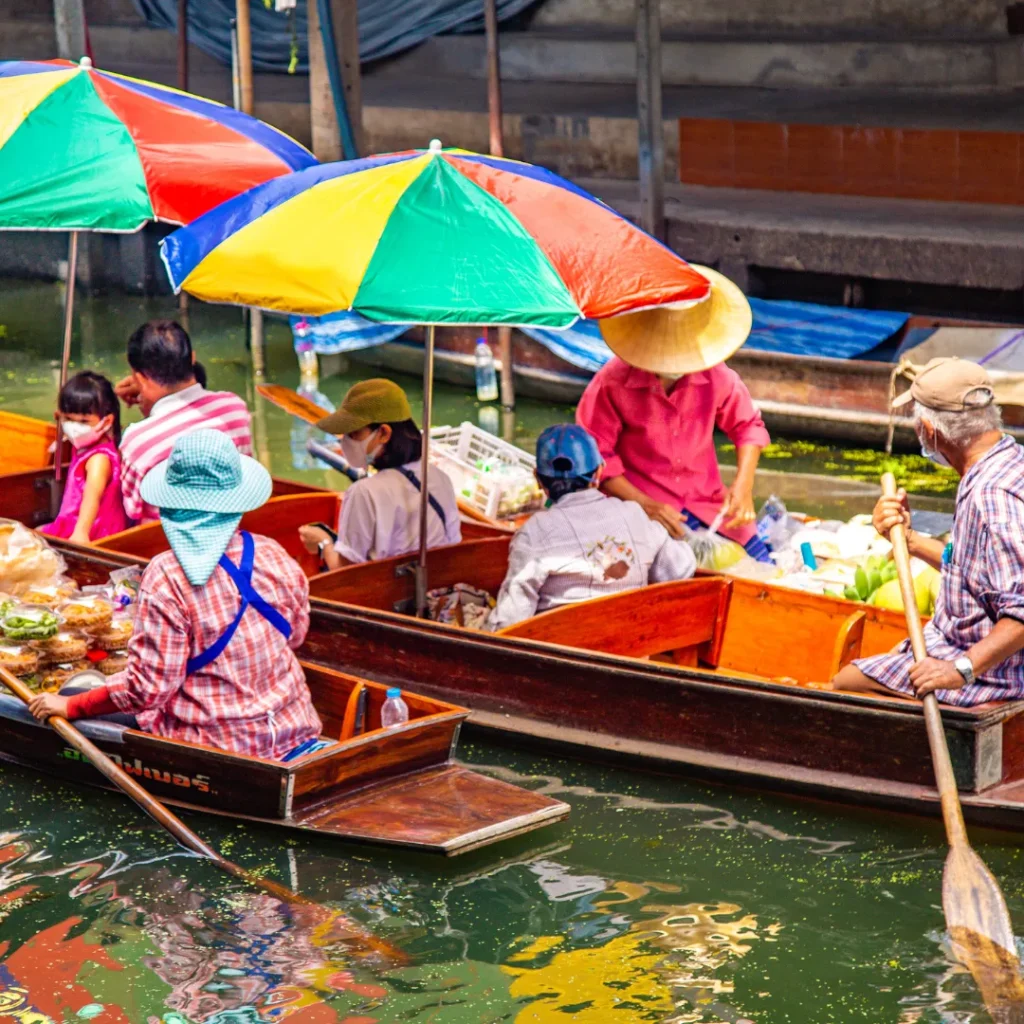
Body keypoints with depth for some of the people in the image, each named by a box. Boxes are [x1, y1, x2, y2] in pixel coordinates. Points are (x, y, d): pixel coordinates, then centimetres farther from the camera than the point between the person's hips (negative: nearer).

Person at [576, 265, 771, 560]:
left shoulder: (715, 377, -2)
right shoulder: (612, 383, -11)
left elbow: (748, 426, 13)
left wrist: (743, 485, -4)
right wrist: (644, 505, -18)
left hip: (708, 502, 4)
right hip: (643, 510, -4)